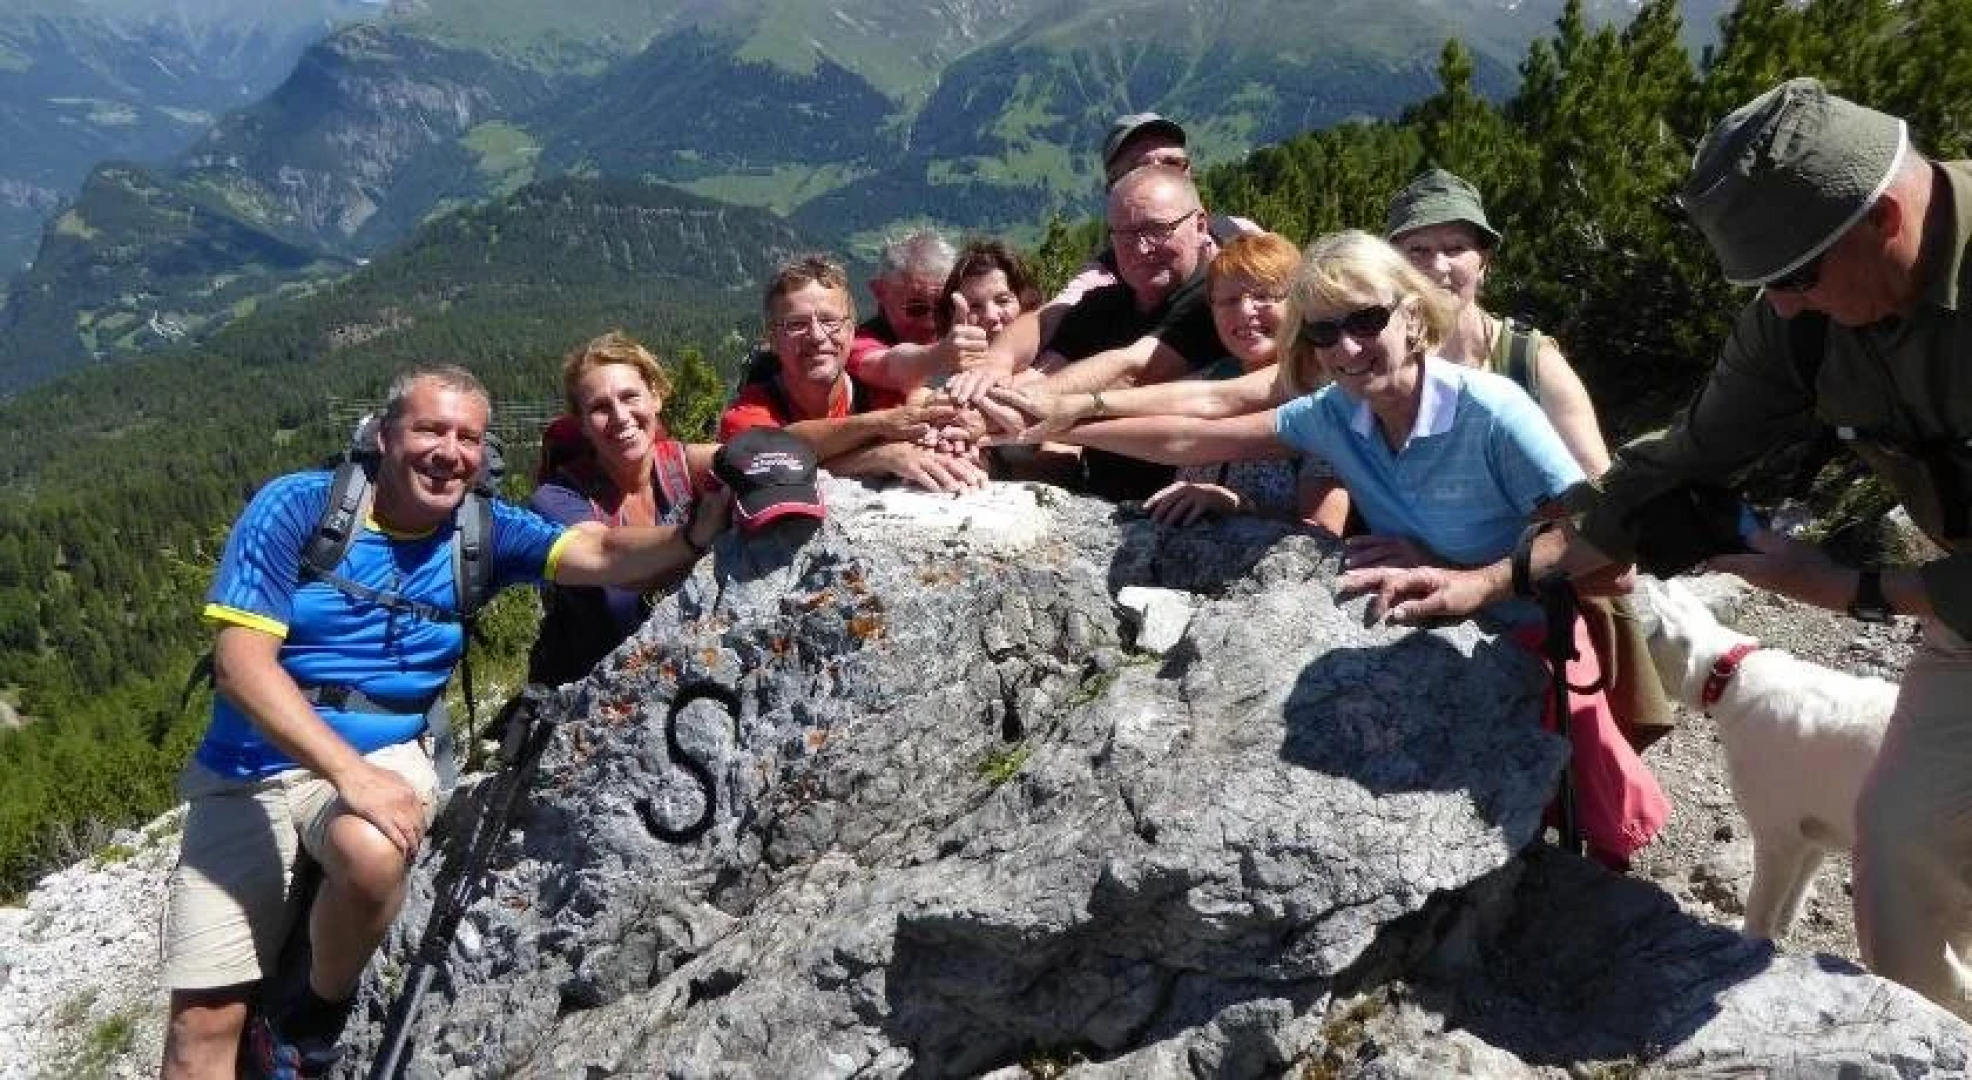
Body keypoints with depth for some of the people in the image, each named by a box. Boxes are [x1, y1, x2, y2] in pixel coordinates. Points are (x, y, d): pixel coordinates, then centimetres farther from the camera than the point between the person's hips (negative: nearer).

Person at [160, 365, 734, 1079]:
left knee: (374, 856, -34)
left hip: (381, 753, 1)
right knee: (204, 1022, -8)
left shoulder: (481, 531, -2)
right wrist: (348, 772, -29)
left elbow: (599, 556, -18)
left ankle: (316, 1021, -4)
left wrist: (694, 536, -39)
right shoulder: (295, 507, -10)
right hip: (253, 765, 0)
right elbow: (241, 660, -18)